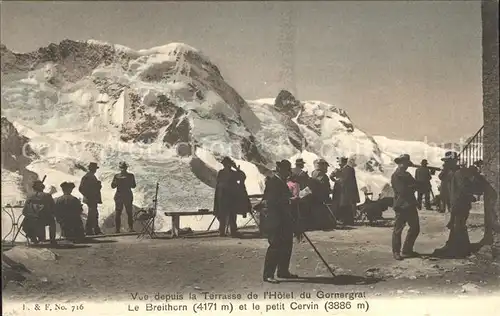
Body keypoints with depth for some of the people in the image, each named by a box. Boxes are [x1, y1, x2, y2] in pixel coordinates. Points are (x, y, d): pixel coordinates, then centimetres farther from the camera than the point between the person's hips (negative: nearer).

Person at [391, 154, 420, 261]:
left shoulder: (407, 175, 17)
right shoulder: (395, 176, -10)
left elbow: (415, 185, 9)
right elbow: (402, 190, -19)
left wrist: (410, 187, -11)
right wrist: (412, 187, -4)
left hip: (410, 205, 9)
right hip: (401, 206, -9)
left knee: (415, 228, 12)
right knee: (398, 230, -1)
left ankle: (407, 250, 22)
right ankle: (396, 252, 9)